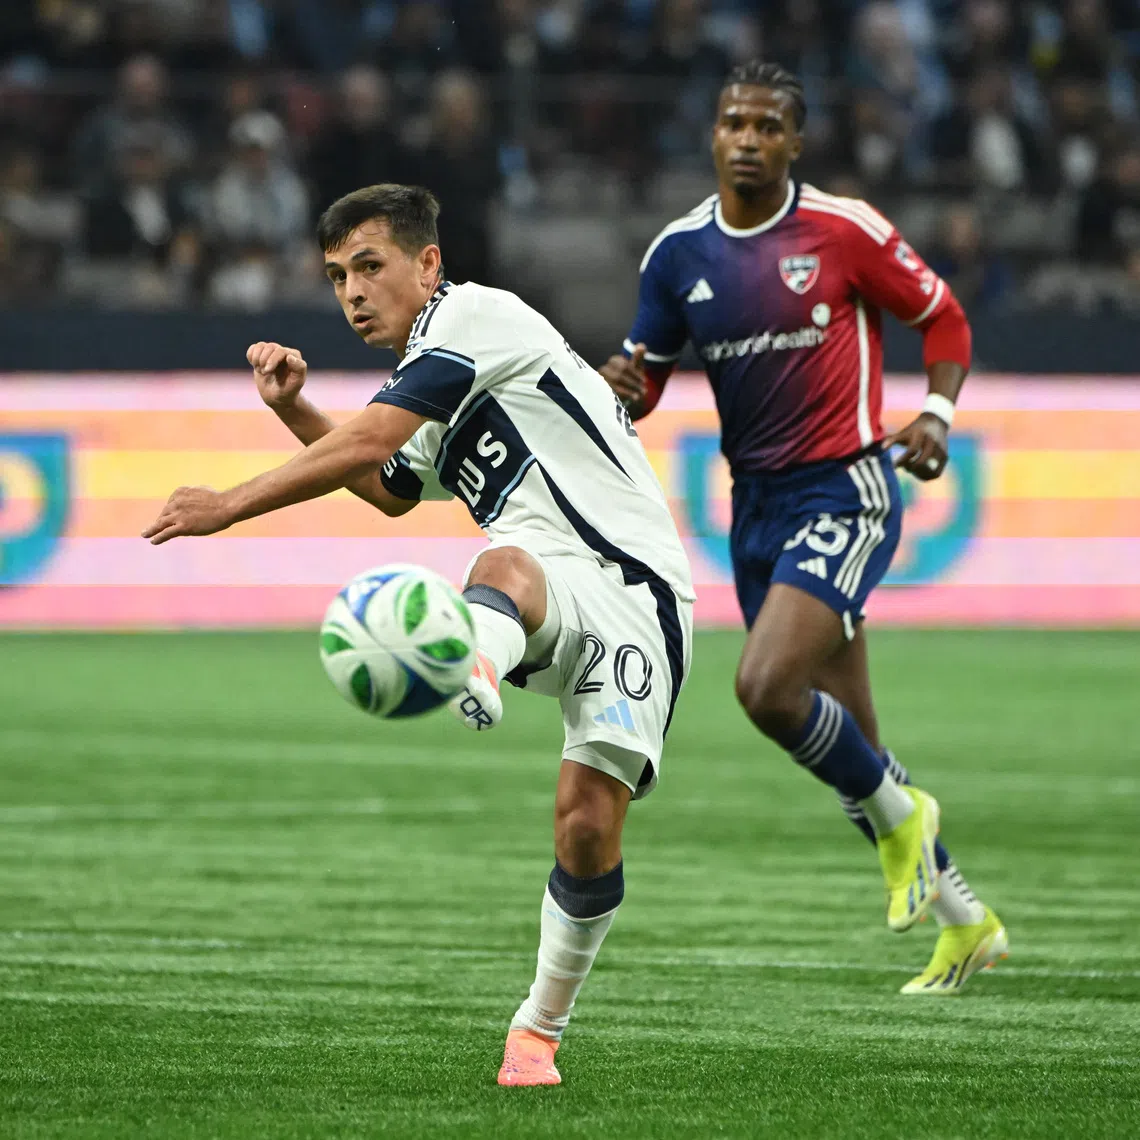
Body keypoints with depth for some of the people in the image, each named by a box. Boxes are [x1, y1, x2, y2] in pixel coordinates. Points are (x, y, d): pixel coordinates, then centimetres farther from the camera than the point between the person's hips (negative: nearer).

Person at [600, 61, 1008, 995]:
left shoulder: (843, 229, -9)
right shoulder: (678, 252, 3)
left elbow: (943, 318, 2)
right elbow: (646, 382, 10)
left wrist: (936, 414, -14)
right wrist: (625, 386, -13)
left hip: (845, 492, -6)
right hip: (757, 503, 6)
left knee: (767, 686, -24)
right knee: (846, 746, 8)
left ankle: (898, 813, 2)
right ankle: (966, 922, 23)